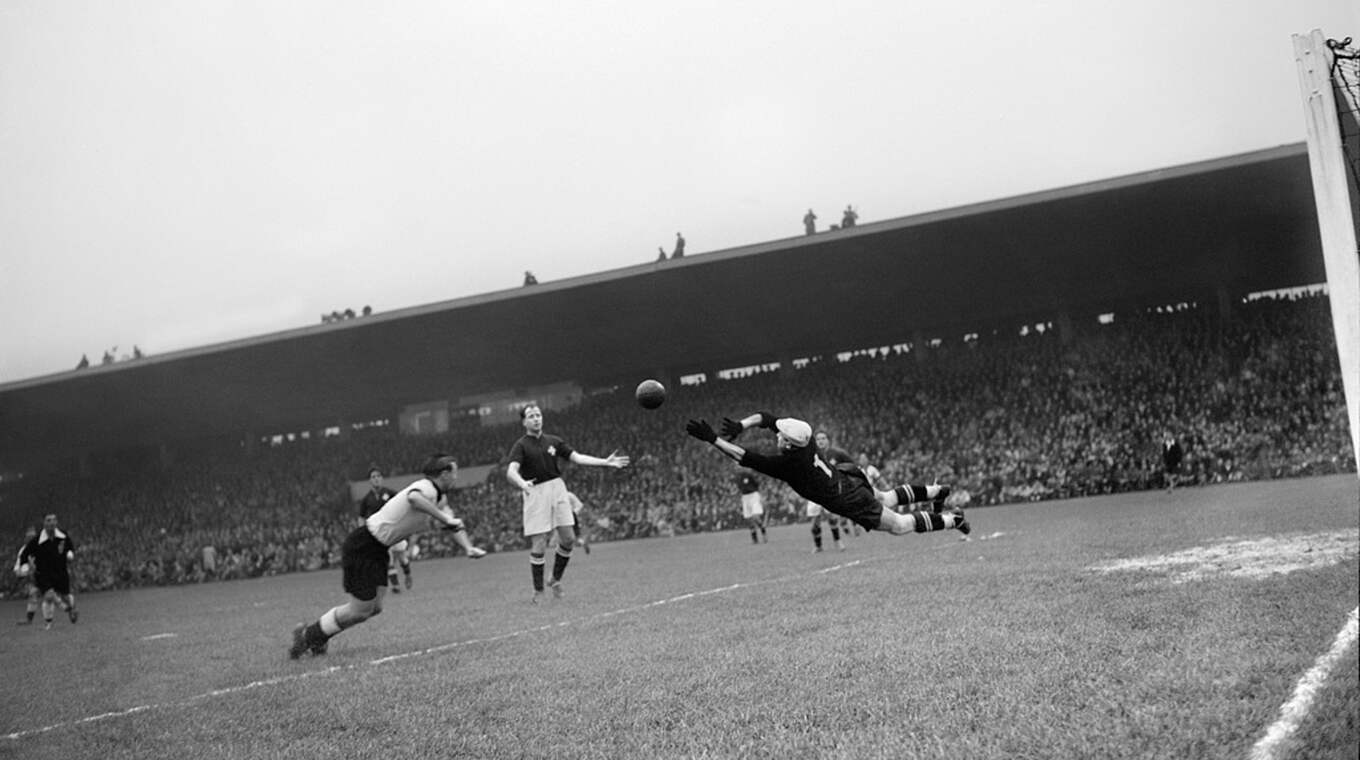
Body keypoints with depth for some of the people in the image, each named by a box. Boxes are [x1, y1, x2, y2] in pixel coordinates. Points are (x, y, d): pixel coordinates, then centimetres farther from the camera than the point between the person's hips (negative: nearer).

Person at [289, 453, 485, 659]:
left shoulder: (440, 499, 10)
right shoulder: (426, 487, -21)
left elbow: (453, 525, 15)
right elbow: (413, 497, -45)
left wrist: (468, 547, -3)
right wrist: (444, 517, -44)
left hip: (378, 549, 10)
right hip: (361, 547, -10)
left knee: (374, 607, 9)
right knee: (360, 611, -4)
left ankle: (316, 636, 24)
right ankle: (307, 635, 15)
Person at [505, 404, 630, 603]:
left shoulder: (553, 441, 10)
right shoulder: (520, 446, -4)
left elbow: (577, 457, 7)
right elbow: (511, 471, -19)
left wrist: (605, 462, -3)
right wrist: (522, 483, -41)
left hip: (557, 489, 4)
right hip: (535, 492, -4)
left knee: (568, 538, -1)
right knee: (538, 545, -6)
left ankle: (556, 579, 20)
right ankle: (538, 591, 7)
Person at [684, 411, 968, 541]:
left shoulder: (788, 463, -34)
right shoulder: (801, 433, -14)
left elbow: (745, 458, -35)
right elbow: (764, 417, -3)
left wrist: (711, 438, -37)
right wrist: (740, 425, -18)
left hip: (848, 502, -7)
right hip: (849, 480, 7)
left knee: (899, 525, 13)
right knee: (887, 499, 35)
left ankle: (953, 520, 22)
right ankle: (936, 491, 46)